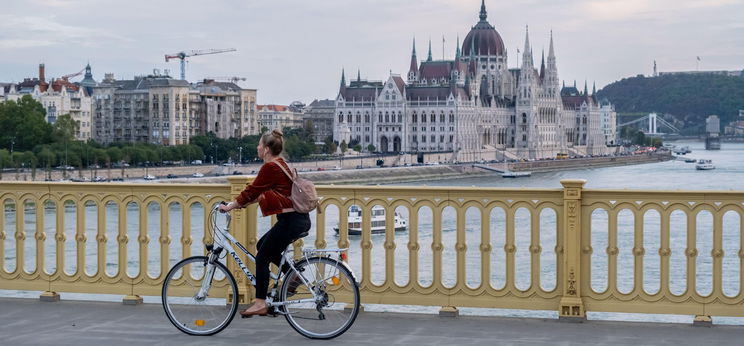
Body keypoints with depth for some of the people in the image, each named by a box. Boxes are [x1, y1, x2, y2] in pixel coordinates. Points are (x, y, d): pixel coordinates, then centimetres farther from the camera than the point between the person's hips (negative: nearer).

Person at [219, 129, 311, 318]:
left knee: (262, 258, 0)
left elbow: (252, 190, -13)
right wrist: (241, 203, 23)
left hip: (290, 221, -9)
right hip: (300, 219, 10)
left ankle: (260, 304, 1)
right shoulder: (281, 164, 17)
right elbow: (261, 192, 24)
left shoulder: (270, 167, -13)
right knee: (263, 246, 23)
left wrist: (230, 206, -4)